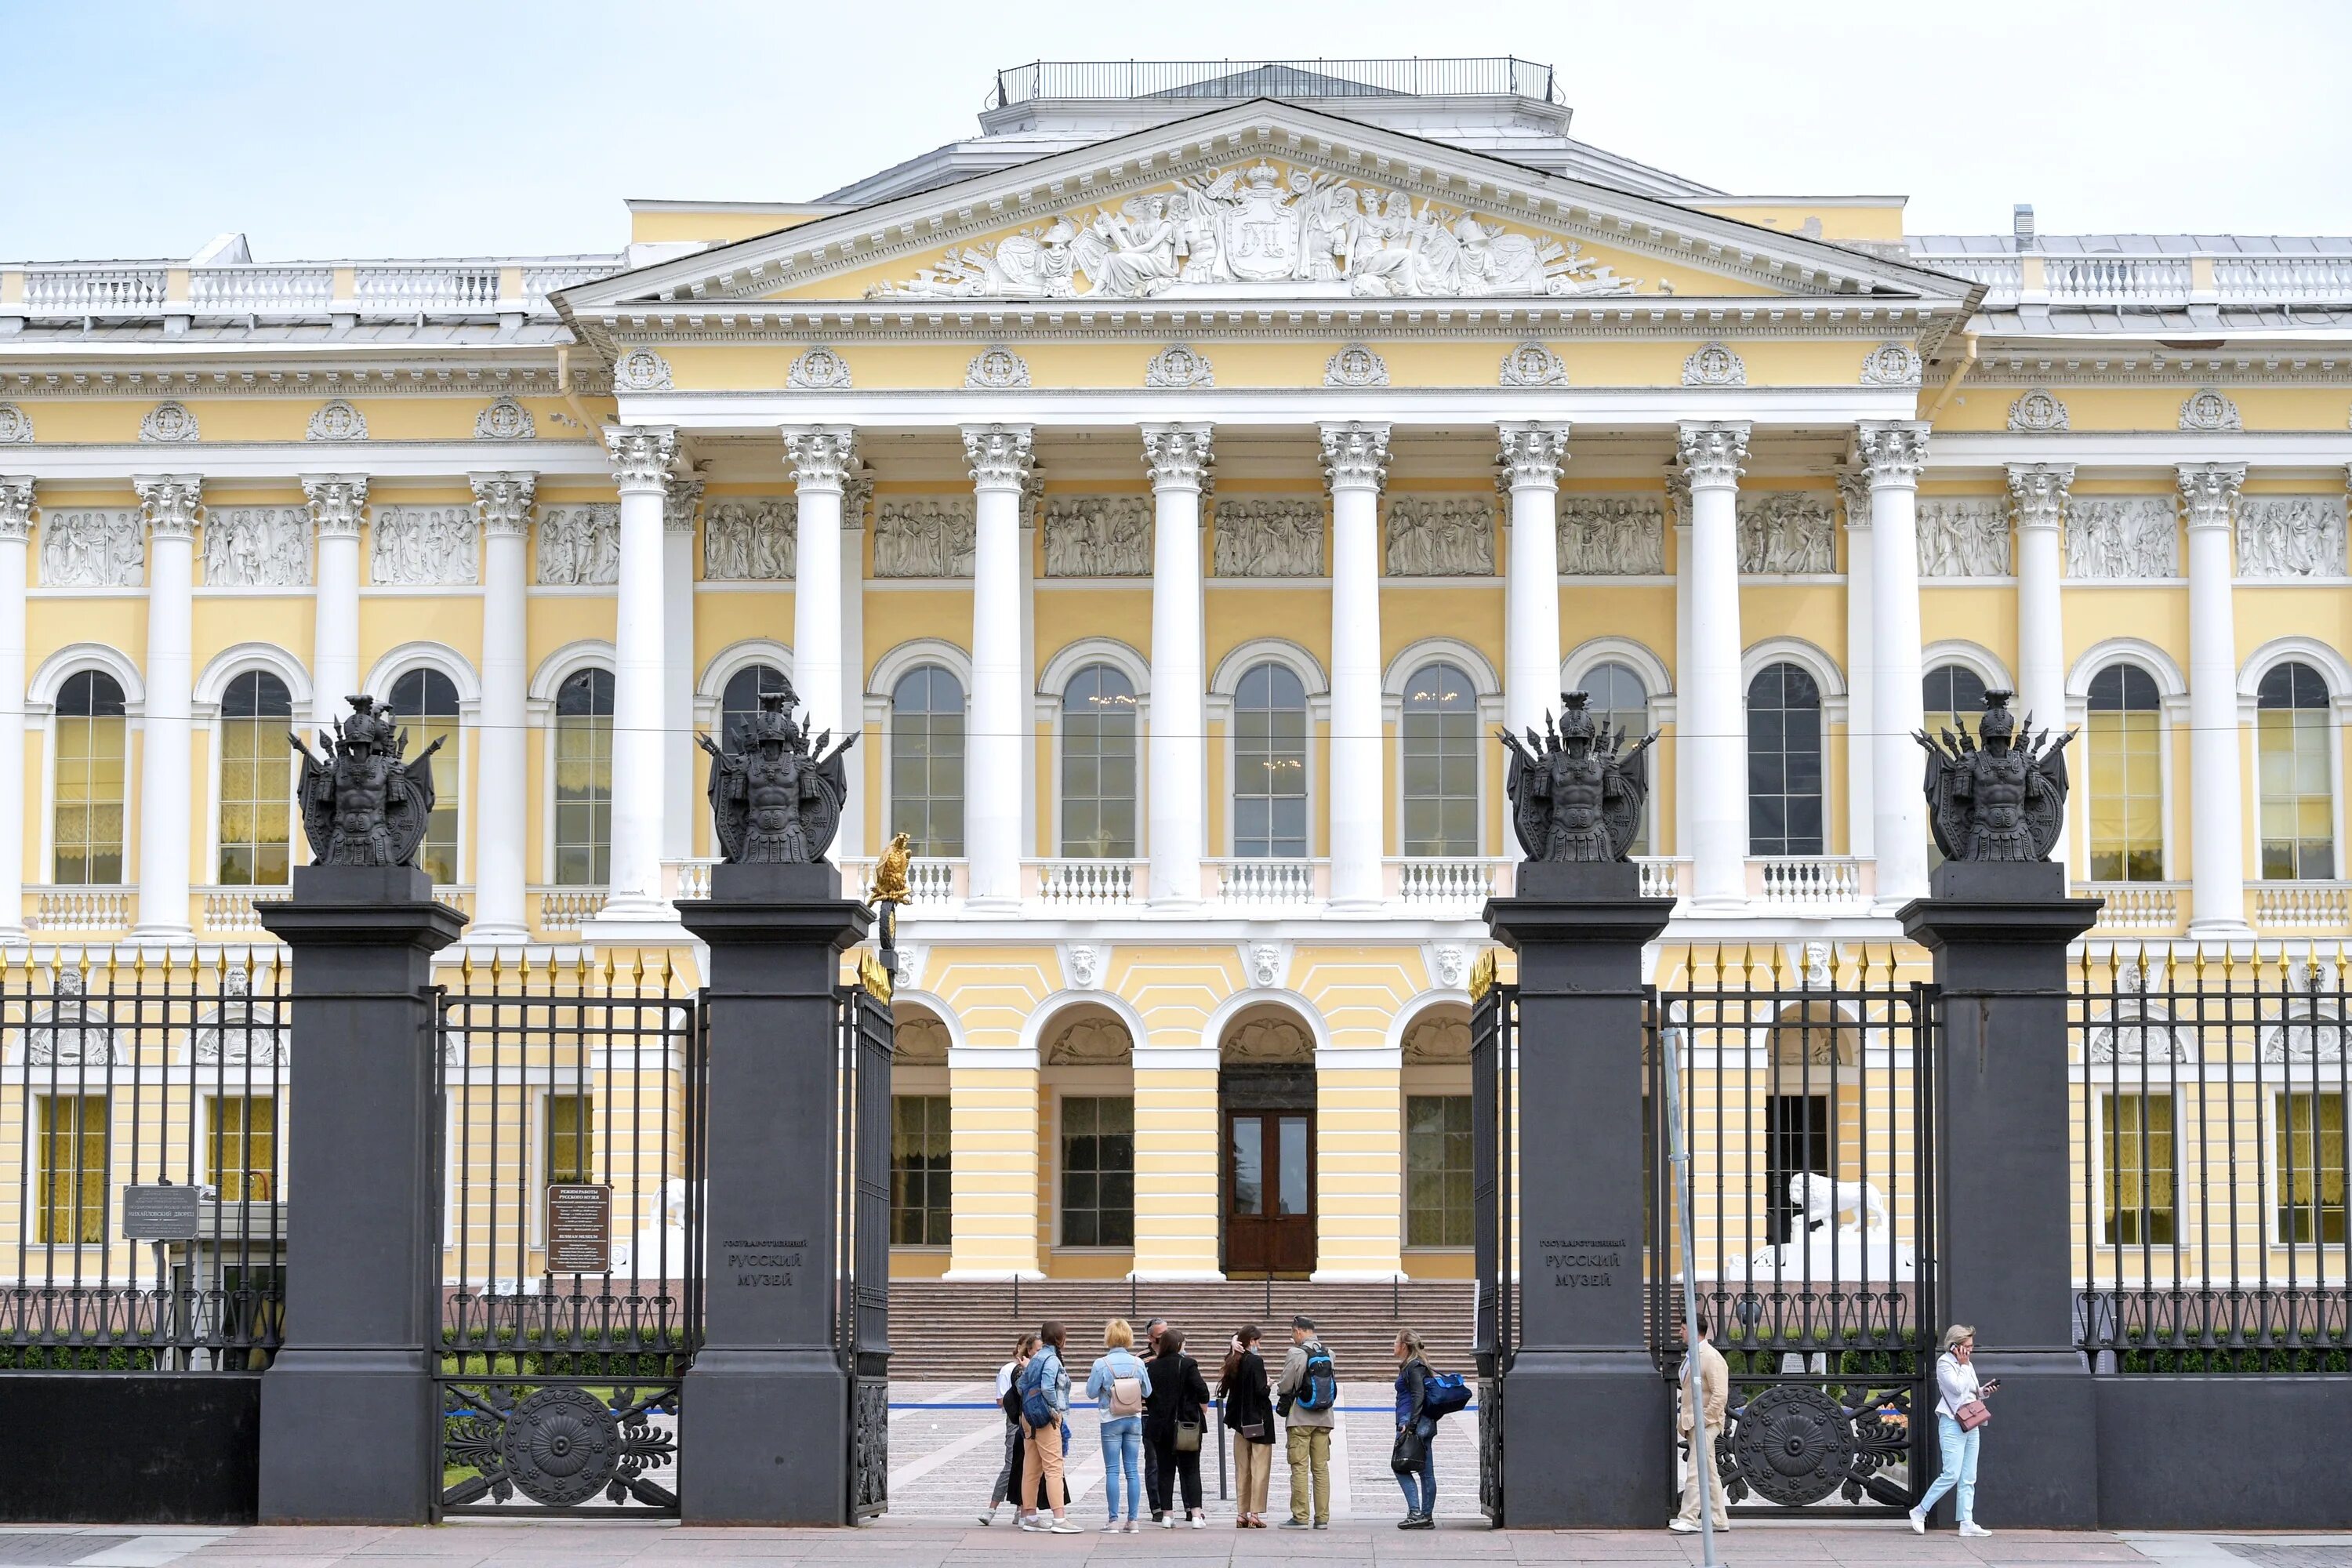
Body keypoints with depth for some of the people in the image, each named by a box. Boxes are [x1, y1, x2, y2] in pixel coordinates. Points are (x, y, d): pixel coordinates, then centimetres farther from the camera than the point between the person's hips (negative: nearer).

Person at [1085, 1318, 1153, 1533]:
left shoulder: (1102, 1364, -12)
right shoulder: (1138, 1364, -4)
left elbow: (1091, 1392, -6)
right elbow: (1147, 1392, 5)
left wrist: (1092, 1378, 12)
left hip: (1111, 1421, -3)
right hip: (1134, 1420, 3)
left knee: (1112, 1471, 1)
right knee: (1132, 1470, 6)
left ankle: (1114, 1521, -2)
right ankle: (1132, 1521, 6)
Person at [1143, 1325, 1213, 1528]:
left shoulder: (1152, 1367, 2)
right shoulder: (1187, 1364, -9)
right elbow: (1202, 1392, -14)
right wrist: (1203, 1413, 2)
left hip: (1160, 1426, 3)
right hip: (1187, 1424, -3)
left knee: (1165, 1470, 9)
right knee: (1191, 1470, 3)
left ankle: (1167, 1515, 8)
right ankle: (1196, 1515, -4)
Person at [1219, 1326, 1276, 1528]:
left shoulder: (1233, 1362, 7)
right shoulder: (1255, 1361, -14)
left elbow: (1226, 1390, 10)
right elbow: (1260, 1390, -19)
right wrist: (1269, 1390, 1)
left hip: (1240, 1420, 7)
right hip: (1259, 1419, -7)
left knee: (1242, 1470, 11)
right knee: (1260, 1469, -2)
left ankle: (1241, 1515, 11)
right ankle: (1255, 1514, -6)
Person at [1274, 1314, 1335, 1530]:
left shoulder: (1296, 1354, -12)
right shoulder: (1328, 1354, 4)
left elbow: (1285, 1386, -9)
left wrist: (1278, 1390, 12)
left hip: (1300, 1418, -5)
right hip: (1324, 1417, 5)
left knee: (1299, 1467, -1)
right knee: (1321, 1467, 8)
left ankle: (1300, 1517, -2)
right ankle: (1322, 1518, 8)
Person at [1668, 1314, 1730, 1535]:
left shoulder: (1712, 1358, -14)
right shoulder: (1694, 1356, 15)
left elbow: (1720, 1396, -19)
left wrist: (1702, 1420, -18)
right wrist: (1686, 1420, 16)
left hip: (1705, 1424, -10)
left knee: (1696, 1473, -11)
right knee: (1709, 1474, 12)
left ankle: (1688, 1519, -12)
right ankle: (1719, 1520, 16)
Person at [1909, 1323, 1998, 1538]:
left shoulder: (1967, 1364, 17)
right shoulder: (1944, 1362, -7)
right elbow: (1957, 1388, -19)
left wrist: (1984, 1390, 5)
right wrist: (1963, 1365, -10)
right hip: (1952, 1424, -8)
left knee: (1968, 1479, 4)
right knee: (1951, 1475, -13)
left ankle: (1967, 1523, 2)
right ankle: (1920, 1512, -1)